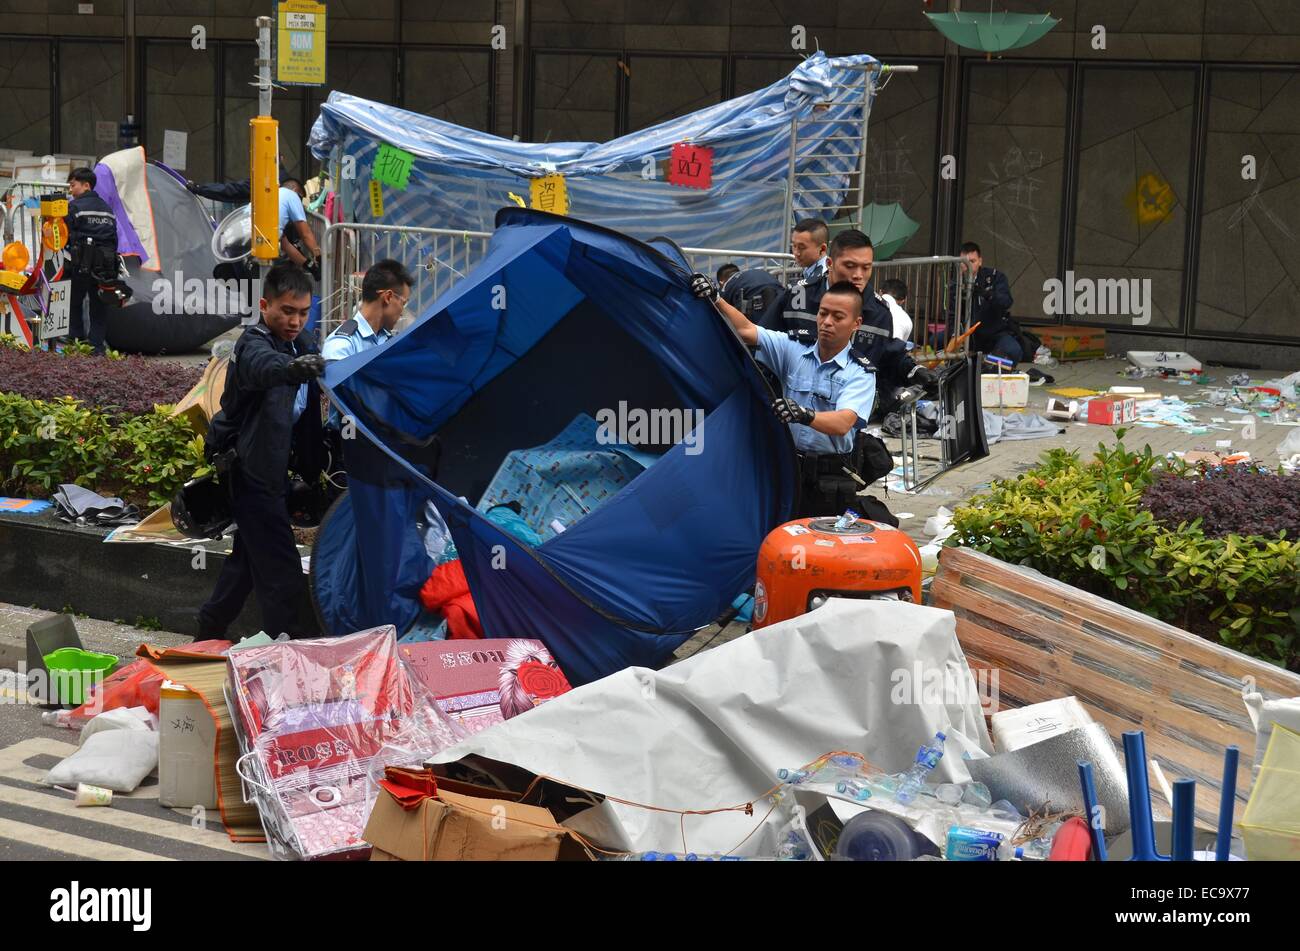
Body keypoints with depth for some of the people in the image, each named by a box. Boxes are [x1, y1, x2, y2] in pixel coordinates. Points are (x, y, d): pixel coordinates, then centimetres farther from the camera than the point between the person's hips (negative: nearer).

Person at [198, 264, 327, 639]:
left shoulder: (303, 344, 7)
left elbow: (307, 416, 18)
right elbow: (265, 366, -47)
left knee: (250, 553, 22)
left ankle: (209, 632, 37)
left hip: (274, 468, 9)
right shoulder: (253, 344, -20)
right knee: (282, 573, -13)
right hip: (251, 471, -9)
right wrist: (293, 368, -67)